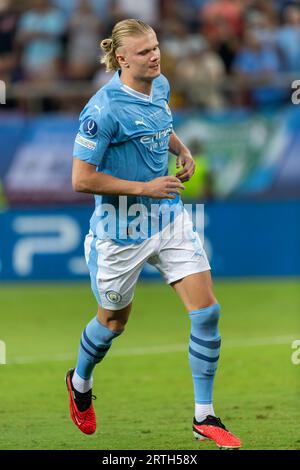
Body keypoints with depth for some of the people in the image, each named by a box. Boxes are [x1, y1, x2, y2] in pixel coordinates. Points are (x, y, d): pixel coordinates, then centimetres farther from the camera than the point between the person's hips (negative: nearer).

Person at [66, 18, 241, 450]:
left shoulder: (160, 86, 1)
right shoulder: (104, 109, -23)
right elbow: (82, 179, -21)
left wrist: (181, 148, 4)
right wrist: (144, 188, -22)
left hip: (169, 216, 6)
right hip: (123, 229, -6)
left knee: (207, 309, -5)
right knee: (114, 320, 14)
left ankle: (204, 417, 5)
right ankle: (80, 383, 47)